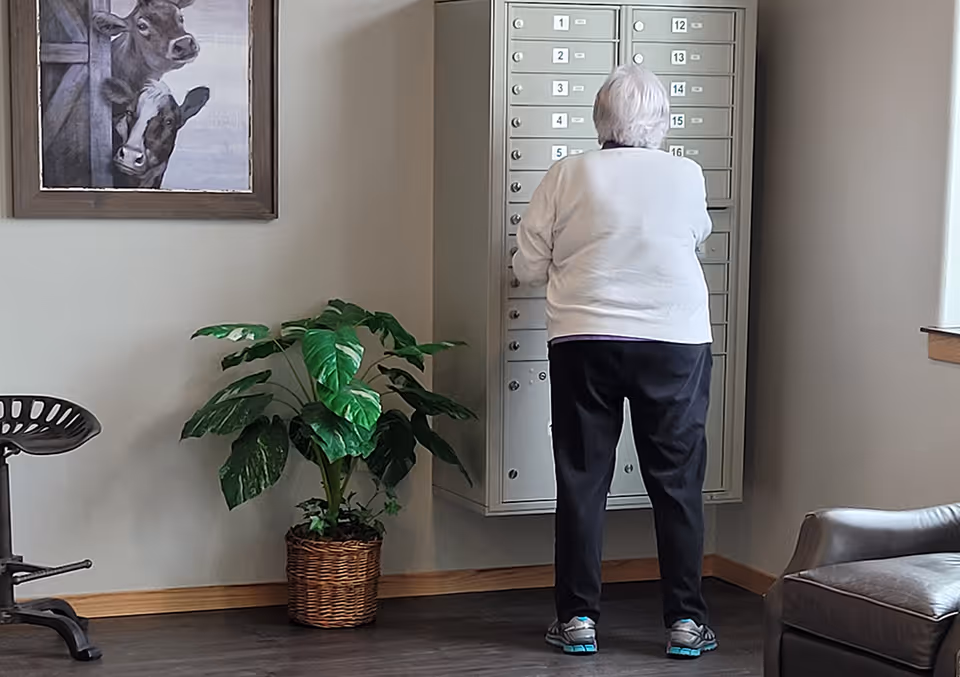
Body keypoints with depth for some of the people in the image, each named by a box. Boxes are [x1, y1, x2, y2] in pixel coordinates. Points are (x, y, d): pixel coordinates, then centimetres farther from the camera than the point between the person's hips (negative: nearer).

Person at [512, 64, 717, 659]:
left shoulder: (568, 175, -3)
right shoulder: (686, 176, 1)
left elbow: (528, 267, 0)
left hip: (584, 344, 0)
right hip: (675, 342, 0)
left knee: (583, 482, 7)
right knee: (678, 483, 7)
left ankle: (578, 619, 11)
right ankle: (686, 621, 10)